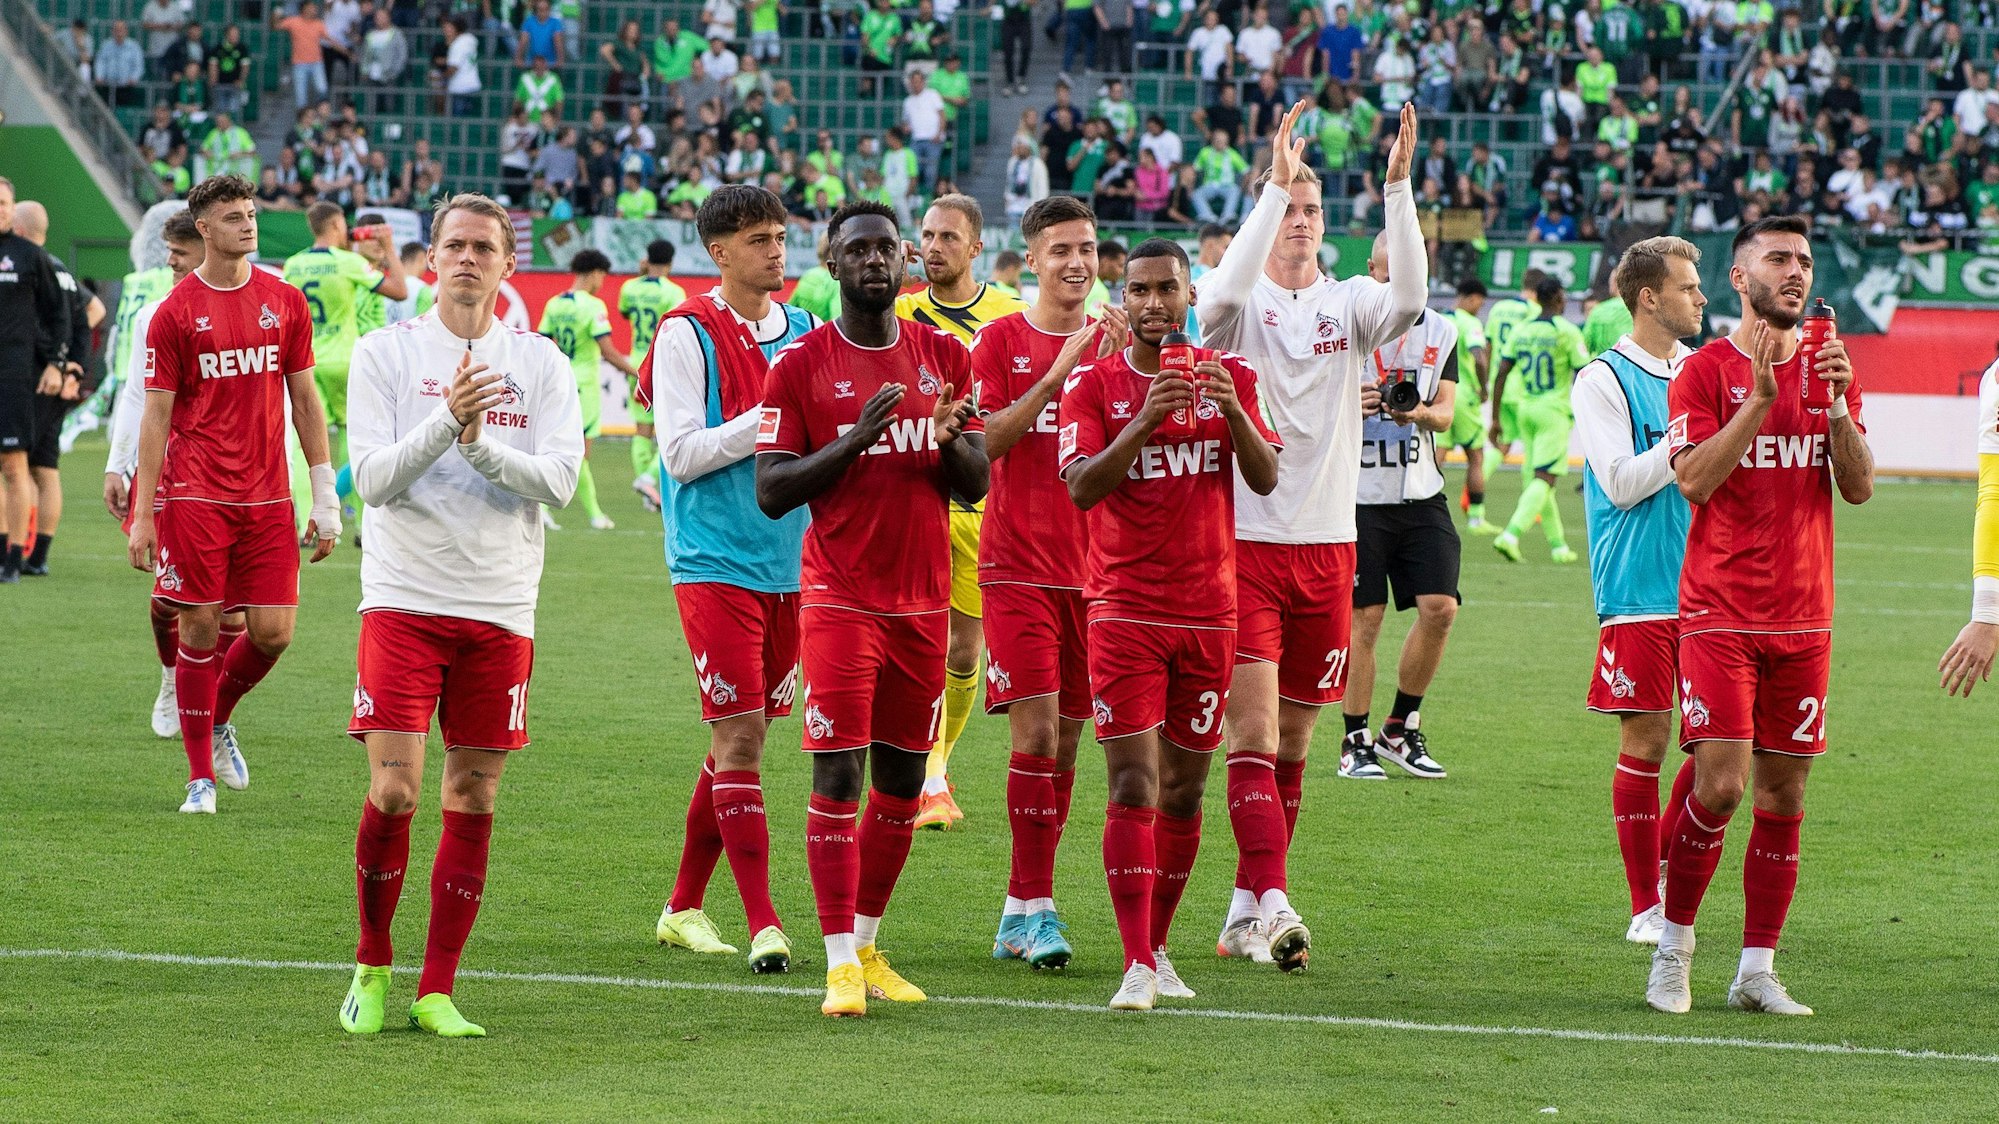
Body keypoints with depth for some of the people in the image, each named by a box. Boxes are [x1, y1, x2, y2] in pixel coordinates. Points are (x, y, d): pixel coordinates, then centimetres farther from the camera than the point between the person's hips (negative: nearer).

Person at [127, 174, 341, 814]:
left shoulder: (285, 302, 7)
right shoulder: (176, 312, -2)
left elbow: (304, 400, 12)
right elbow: (156, 415, -1)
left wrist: (326, 497, 8)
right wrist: (142, 514, -5)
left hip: (267, 496, 3)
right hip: (195, 496, -3)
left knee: (273, 631, -3)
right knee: (200, 629, -1)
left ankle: (219, 717, 27)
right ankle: (201, 776, 8)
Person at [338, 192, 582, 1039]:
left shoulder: (540, 364, 6)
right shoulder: (386, 353, 1)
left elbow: (558, 479, -4)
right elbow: (373, 478, -7)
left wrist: (483, 446, -20)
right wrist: (445, 422, -22)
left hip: (500, 610, 2)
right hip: (403, 597, -2)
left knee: (472, 801, 2)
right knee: (394, 791, -10)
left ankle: (436, 991, 9)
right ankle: (371, 969, 9)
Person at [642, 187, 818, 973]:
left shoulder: (804, 332, 11)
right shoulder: (688, 334, -7)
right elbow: (681, 452, -12)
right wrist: (769, 418, -18)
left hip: (790, 565, 6)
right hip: (716, 562, -6)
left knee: (740, 736, 11)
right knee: (739, 736, -10)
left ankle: (684, 907, 21)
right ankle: (763, 924, -11)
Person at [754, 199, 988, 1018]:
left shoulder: (945, 359, 9)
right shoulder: (801, 366, -2)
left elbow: (975, 486, 10)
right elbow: (769, 491, -7)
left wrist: (950, 441, -12)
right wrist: (854, 440, -19)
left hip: (923, 602, 4)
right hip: (840, 601, -4)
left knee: (901, 781, 9)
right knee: (838, 773, -10)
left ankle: (867, 944, 21)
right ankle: (840, 964, -9)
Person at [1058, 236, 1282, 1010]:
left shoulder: (1230, 378, 8)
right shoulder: (1094, 384, -1)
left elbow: (1266, 479, -1)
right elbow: (1081, 486, -13)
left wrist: (1230, 409, -18)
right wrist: (1146, 418, -26)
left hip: (1208, 610, 3)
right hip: (1124, 609, -3)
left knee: (1184, 788, 8)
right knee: (1134, 784, -12)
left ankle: (1158, 950, 20)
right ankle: (1137, 966, -15)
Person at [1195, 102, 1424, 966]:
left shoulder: (1347, 304, 6)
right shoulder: (1240, 305, -2)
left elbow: (1408, 298, -16)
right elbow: (1226, 287, -27)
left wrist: (1398, 188, -24)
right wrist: (1275, 184, -32)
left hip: (1327, 545, 4)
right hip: (1242, 540, -4)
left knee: (1291, 744, 10)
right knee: (1252, 732, -13)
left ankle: (1245, 912, 20)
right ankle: (1272, 906, -20)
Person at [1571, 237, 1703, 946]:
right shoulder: (1603, 380, -5)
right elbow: (1622, 482, -12)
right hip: (1639, 592, -5)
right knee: (1643, 743, -2)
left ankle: (1670, 867, 19)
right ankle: (1647, 905, 6)